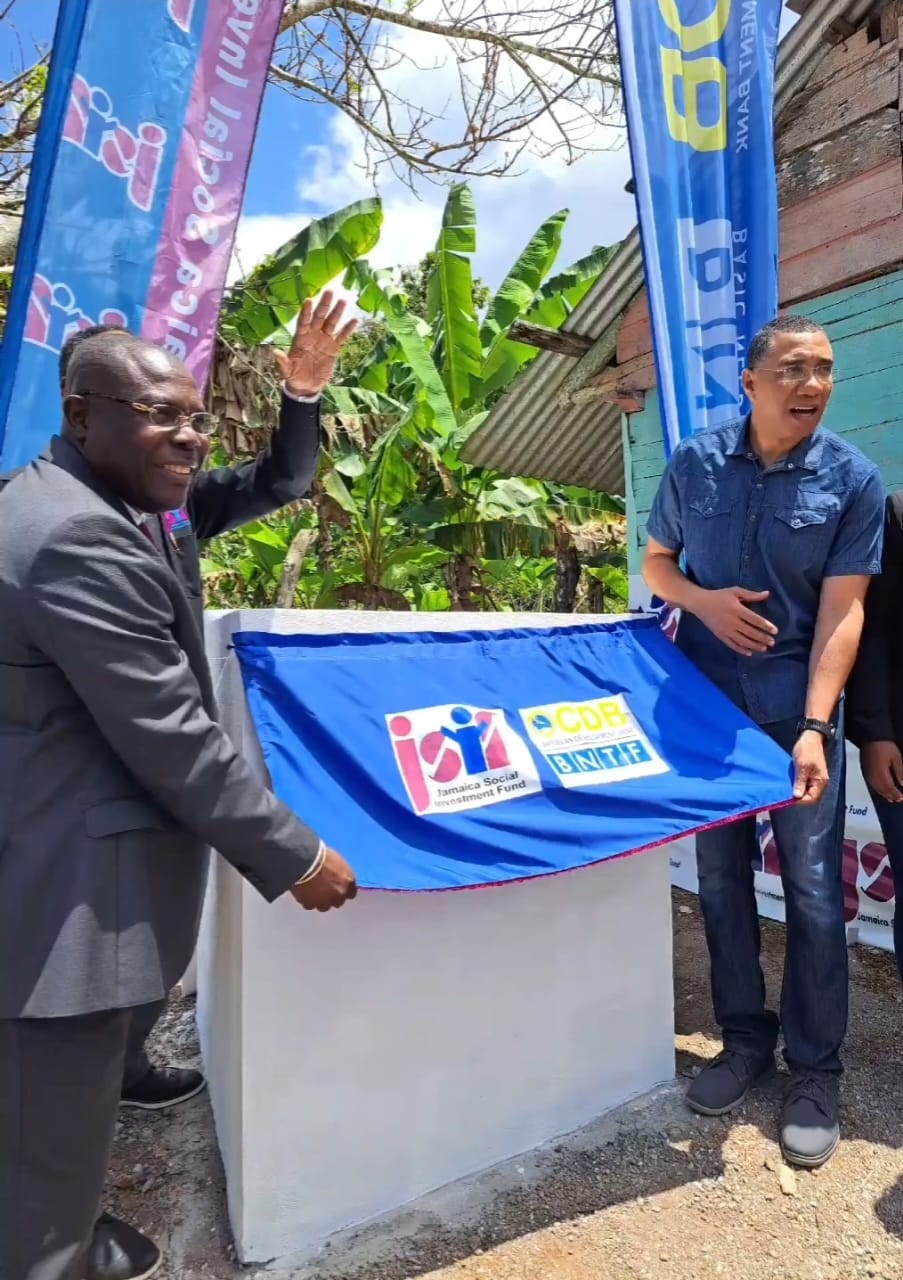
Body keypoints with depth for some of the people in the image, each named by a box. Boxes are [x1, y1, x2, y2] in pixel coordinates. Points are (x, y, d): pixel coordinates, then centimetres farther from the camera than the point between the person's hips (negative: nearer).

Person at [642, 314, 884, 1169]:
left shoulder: (854, 480, -5)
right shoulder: (694, 464, 1)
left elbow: (841, 614, -10)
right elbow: (655, 563, 10)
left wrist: (813, 728, -21)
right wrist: (703, 600, -12)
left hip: (797, 707, -2)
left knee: (813, 890, 4)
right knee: (720, 878, 11)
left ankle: (815, 1072, 23)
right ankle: (745, 1039, 30)